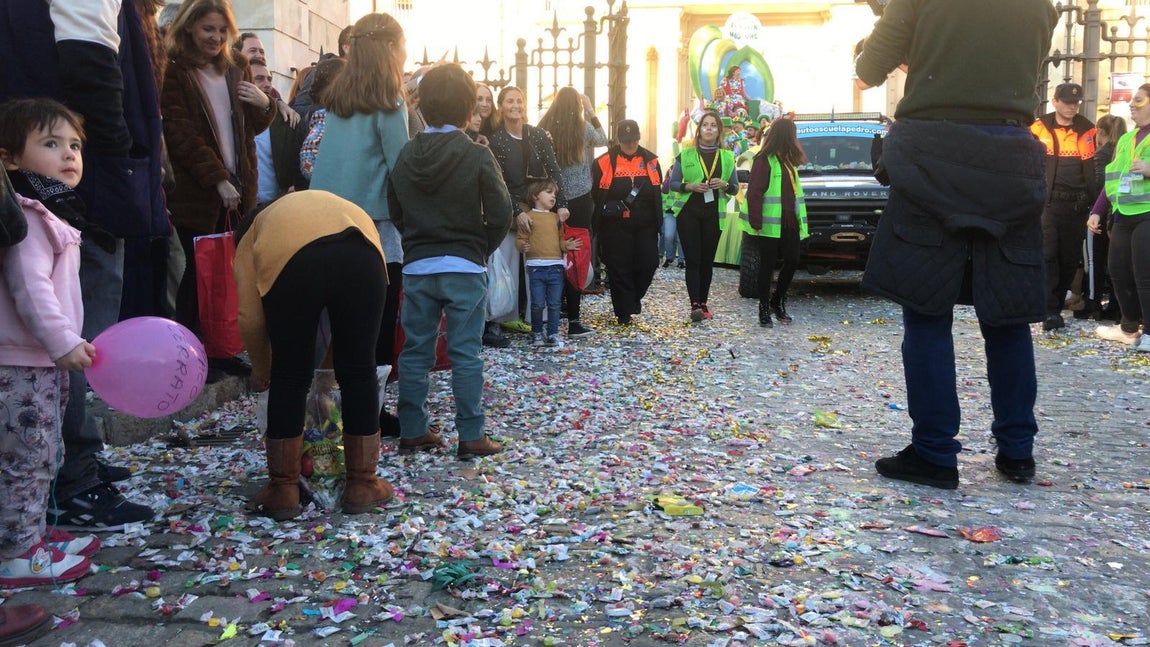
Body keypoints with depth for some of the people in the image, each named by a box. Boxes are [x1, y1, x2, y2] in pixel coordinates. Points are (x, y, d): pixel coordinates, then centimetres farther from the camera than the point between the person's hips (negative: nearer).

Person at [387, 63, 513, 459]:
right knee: (466, 355, 1)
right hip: (464, 269, -3)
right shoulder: (477, 156, -9)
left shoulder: (404, 157, 4)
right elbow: (500, 215, -9)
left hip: (416, 267, 4)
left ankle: (412, 431, 18)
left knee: (415, 351, 11)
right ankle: (471, 436, 5)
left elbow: (396, 214, 10)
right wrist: (480, 250, 6)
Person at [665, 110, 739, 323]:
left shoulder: (727, 157, 9)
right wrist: (690, 186, -14)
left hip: (713, 214, 2)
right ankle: (695, 304, -15)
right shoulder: (685, 155, 4)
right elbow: (672, 184, 4)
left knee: (707, 260, 5)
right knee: (693, 259, -9)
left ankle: (703, 303, 13)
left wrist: (724, 185, -11)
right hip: (688, 212, -2)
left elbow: (735, 188, 11)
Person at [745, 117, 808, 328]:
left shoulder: (789, 160, 17)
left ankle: (777, 301, 23)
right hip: (770, 224, -7)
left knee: (792, 261, 5)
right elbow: (753, 193, -13)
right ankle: (764, 308, 11)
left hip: (789, 222, 7)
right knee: (768, 265, 1)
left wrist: (800, 220, 13)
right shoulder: (764, 160, -9)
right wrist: (756, 222, -18)